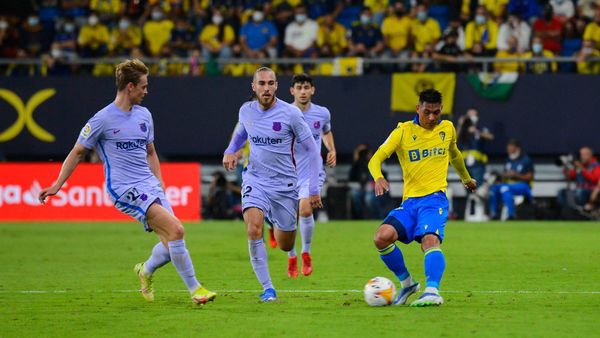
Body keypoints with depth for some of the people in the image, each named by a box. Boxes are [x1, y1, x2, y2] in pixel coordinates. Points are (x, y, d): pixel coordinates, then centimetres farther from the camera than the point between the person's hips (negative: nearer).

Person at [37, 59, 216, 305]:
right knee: (176, 229, -21)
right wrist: (57, 185, 0)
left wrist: (159, 181, 14)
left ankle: (146, 271, 29)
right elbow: (77, 153, 2)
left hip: (150, 186, 7)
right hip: (124, 189, -7)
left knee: (172, 241, -3)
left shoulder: (144, 115, 13)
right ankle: (194, 288, -13)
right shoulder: (103, 119, -7)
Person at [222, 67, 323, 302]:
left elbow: (312, 150, -5)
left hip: (285, 184, -1)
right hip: (255, 180, 1)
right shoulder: (246, 111, -1)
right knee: (254, 228, -26)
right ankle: (267, 288, -17)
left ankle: (276, 222, 49)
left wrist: (314, 189, -8)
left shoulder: (290, 113, -12)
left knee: (286, 246, 10)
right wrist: (230, 151, 2)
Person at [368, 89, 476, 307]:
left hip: (435, 198, -1)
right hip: (409, 201, 1)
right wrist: (378, 178, -28)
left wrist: (466, 178, 51)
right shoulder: (403, 131, 4)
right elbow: (376, 158, -6)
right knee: (382, 237, -22)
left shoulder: (447, 129, 12)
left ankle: (432, 291, -44)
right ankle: (406, 283, 0)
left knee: (430, 239, -31)